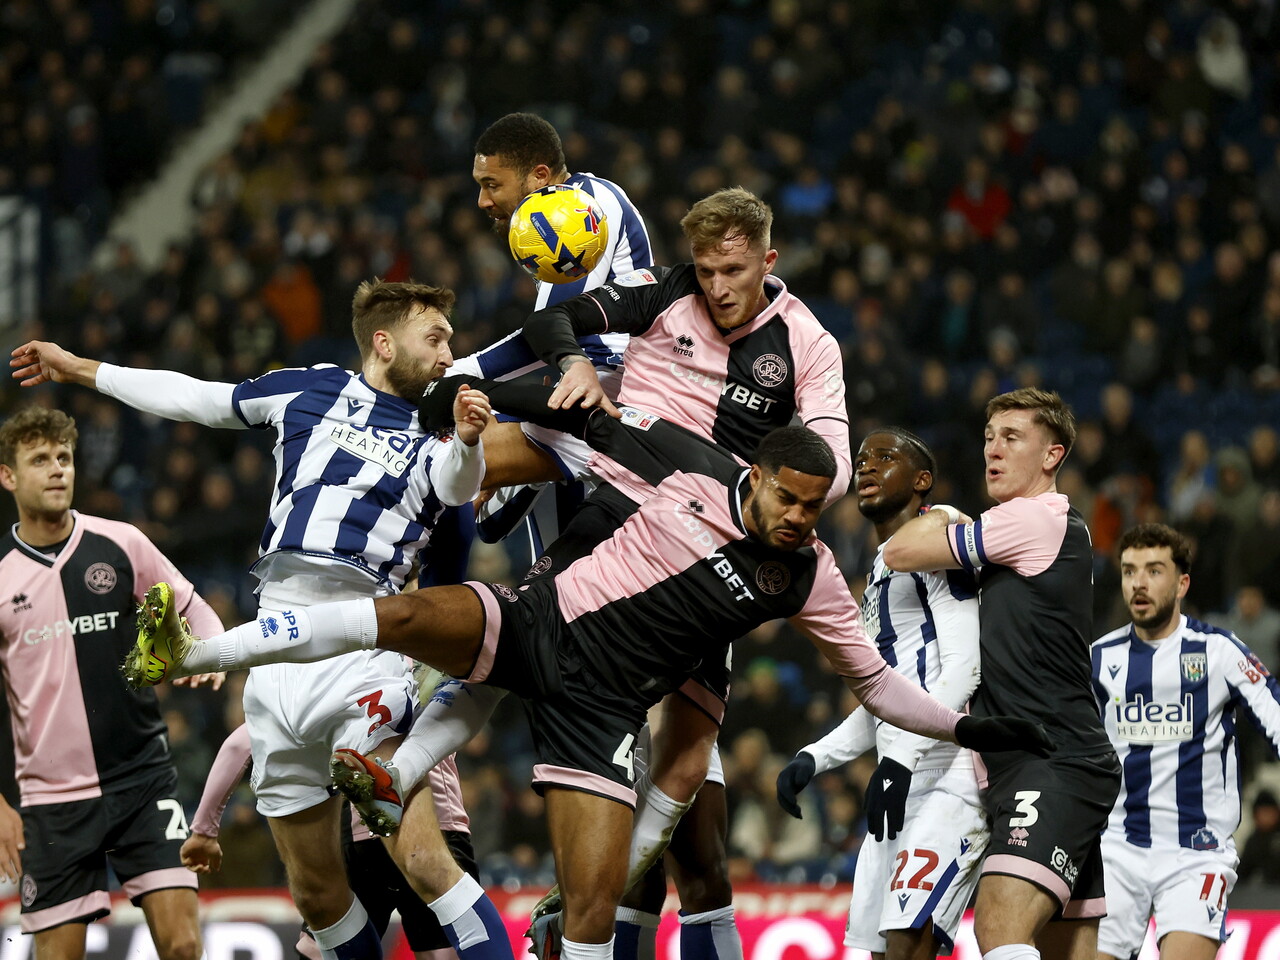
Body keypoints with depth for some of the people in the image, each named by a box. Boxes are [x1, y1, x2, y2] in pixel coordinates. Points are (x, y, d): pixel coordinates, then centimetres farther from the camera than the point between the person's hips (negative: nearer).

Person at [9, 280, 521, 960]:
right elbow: (195, 399, 29)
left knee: (421, 861, -20)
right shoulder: (310, 390, 16)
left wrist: (467, 441, -37)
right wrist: (77, 369, 37)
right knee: (315, 891, 7)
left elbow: (458, 487, -14)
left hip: (360, 654, -3)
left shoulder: (438, 436, 9)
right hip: (274, 663, 3)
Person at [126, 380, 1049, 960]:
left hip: (602, 707, 2)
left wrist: (970, 727, -1)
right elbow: (593, 421, 6)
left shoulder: (809, 577, -1)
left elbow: (878, 682, 6)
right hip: (542, 622, -1)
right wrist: (487, 394, 0)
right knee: (408, 615, -29)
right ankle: (189, 649, -27)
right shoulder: (692, 467, -6)